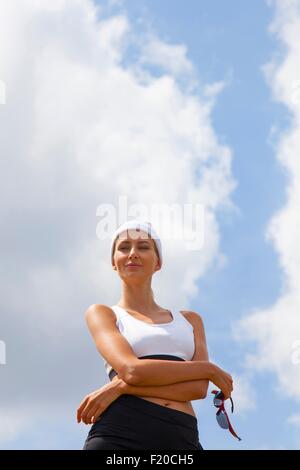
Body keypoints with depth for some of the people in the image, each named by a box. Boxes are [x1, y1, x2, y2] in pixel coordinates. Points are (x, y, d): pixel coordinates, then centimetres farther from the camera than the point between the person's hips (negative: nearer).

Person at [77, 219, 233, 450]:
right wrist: (209, 368, 5)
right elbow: (132, 370, -4)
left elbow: (198, 387, 8)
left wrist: (120, 387, -4)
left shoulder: (189, 319, 26)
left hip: (182, 440, 3)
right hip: (120, 434, -3)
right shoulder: (102, 313, 16)